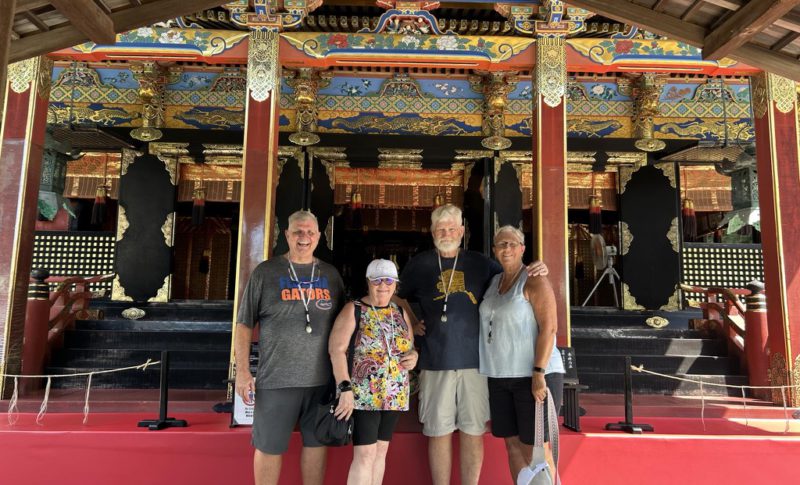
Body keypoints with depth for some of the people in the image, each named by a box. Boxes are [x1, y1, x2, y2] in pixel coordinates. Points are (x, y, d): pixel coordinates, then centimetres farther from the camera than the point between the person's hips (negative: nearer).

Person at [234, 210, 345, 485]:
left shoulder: (331, 274, 7)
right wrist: (243, 371, -7)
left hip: (322, 379, 3)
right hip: (277, 379, -2)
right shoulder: (265, 272, -1)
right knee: (269, 447, 9)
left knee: (316, 443, 14)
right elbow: (244, 325, 0)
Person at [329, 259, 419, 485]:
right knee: (365, 453, -6)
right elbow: (337, 350, -13)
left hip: (395, 395, 6)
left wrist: (414, 355, -3)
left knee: (381, 450, 13)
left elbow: (411, 346, 21)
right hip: (363, 395, -6)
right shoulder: (353, 310, -6)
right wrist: (345, 389, -21)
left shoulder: (400, 312, 11)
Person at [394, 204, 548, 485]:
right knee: (439, 432, 7)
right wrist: (412, 324, 7)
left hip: (475, 360, 1)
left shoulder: (480, 263, 9)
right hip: (435, 361, 0)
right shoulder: (419, 264, 8)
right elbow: (398, 298, 20)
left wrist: (530, 272, -5)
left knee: (473, 433, 7)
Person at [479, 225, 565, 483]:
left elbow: (548, 328, -15)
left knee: (535, 448, -1)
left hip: (533, 375, -6)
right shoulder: (494, 281, 13)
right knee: (513, 444, 11)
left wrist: (539, 373, -22)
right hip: (501, 377, 7)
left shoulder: (534, 281, -7)